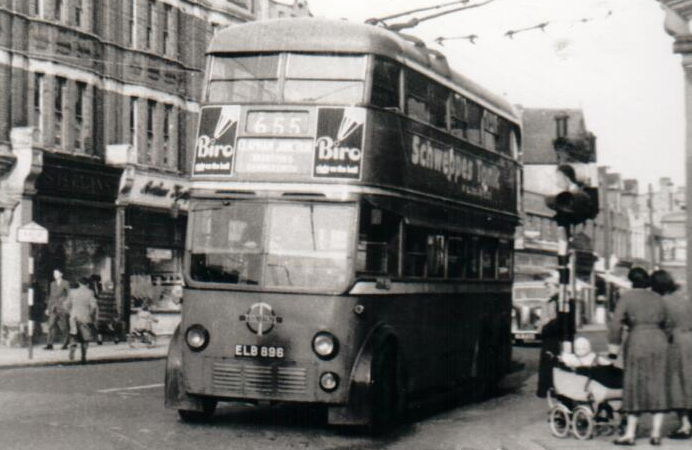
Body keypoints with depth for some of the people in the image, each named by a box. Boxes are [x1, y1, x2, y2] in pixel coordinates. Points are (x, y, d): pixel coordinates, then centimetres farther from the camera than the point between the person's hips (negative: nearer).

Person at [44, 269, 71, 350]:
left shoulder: (65, 283, 2)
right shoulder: (52, 284, 15)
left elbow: (69, 295, 0)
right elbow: (51, 296, 17)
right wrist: (48, 308, 13)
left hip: (62, 308, -4)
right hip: (53, 308, 4)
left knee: (63, 327, 1)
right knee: (51, 325, -9)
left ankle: (65, 344, 14)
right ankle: (49, 344, -14)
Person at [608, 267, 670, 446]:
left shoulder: (627, 297, -1)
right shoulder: (657, 298, 13)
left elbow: (616, 324, -6)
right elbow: (664, 323, 17)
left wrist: (613, 350, -2)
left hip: (637, 342, -4)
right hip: (659, 341, 4)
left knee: (635, 386, 2)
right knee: (657, 386, 7)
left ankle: (630, 434, 5)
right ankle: (656, 433, 6)